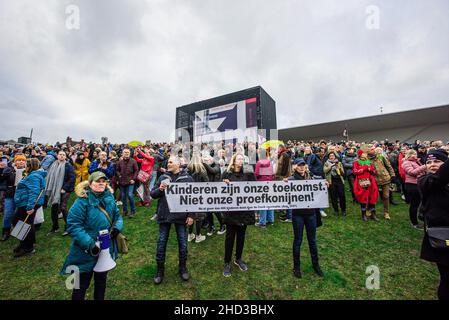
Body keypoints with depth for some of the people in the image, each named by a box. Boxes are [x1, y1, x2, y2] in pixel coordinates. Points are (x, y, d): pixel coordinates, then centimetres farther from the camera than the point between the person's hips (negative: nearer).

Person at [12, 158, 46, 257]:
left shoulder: (33, 176, -20)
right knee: (16, 221, 21)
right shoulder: (33, 175, 16)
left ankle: (28, 248, 15)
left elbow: (34, 192, -30)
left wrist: (30, 206, -34)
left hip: (27, 204, -11)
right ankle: (25, 243, 32)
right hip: (25, 204, 11)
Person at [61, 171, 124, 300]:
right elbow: (73, 225, -21)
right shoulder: (82, 200, -19)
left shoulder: (110, 198, -2)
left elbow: (118, 216, 6)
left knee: (101, 280, 25)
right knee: (82, 284, 14)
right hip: (86, 251, -5)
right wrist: (88, 243, -28)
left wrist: (117, 227, -14)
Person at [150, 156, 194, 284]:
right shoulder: (163, 177, 3)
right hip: (164, 215, 2)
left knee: (182, 243, 12)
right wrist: (160, 189, -14)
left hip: (181, 215, -2)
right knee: (161, 242, 12)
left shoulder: (187, 178, -5)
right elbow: (152, 194, 7)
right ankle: (160, 269, 33)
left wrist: (191, 215, -7)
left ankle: (183, 267, 35)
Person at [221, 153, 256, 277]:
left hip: (244, 210, 2)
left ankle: (238, 259, 36)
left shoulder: (247, 174, 3)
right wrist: (224, 183, -22)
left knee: (241, 235, 15)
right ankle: (227, 263, 24)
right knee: (230, 236, 7)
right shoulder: (227, 174, -2)